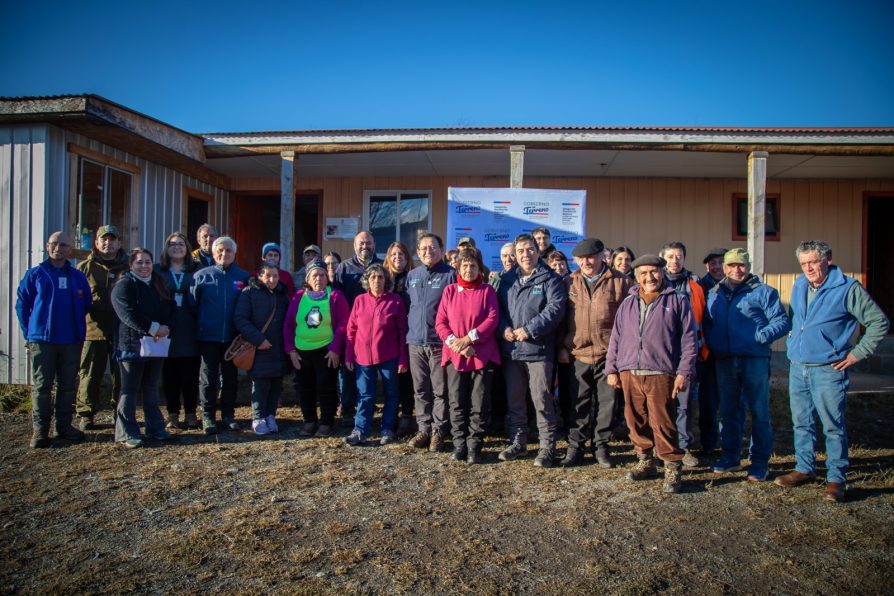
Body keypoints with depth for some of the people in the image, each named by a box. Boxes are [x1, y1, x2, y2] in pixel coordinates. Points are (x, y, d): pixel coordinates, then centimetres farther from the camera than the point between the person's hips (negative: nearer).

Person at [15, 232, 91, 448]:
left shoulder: (78, 277, 8)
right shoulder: (34, 274, 3)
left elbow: (86, 304, 13)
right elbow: (22, 304, 5)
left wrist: (78, 329, 6)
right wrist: (30, 332, 0)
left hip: (72, 340, 2)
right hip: (42, 340, -2)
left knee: (68, 386, 8)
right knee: (41, 386, 2)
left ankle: (64, 425, 19)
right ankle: (40, 430, 9)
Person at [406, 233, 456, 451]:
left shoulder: (450, 275, -3)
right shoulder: (412, 276, 12)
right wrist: (406, 333, 12)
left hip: (440, 342, -4)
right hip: (415, 341, 5)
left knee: (440, 391, 3)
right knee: (420, 390, 11)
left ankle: (438, 431, 13)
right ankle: (423, 428, 22)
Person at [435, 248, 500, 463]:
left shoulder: (487, 290, 4)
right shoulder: (450, 290, 8)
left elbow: (492, 319, -7)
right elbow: (440, 322, 3)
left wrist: (468, 338, -15)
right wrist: (454, 342, -13)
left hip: (482, 355, -1)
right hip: (454, 355, 2)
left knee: (479, 405, 1)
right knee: (457, 403, 5)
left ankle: (474, 447, 12)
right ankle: (459, 445, 17)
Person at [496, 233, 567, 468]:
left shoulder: (550, 279, 0)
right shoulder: (508, 279, 15)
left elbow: (555, 308, -11)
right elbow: (498, 307, 14)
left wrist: (530, 329, -17)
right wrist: (504, 328, -6)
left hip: (538, 349, -5)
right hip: (511, 349, 5)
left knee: (542, 399, -3)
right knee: (514, 399, 12)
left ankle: (547, 447, 8)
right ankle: (518, 442, 26)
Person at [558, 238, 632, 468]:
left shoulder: (620, 281, 1)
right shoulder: (570, 282, 7)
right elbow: (561, 317, 10)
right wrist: (562, 346, 4)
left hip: (609, 354, -1)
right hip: (577, 354, 1)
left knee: (606, 402, 8)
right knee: (579, 403, 9)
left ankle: (601, 445, 23)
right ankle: (575, 446, 20)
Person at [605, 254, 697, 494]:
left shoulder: (677, 301, 4)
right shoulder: (628, 303, 15)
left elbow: (688, 339, 1)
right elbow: (615, 338, 17)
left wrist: (684, 372, -6)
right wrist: (612, 369, 13)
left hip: (661, 375, -4)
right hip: (629, 373, 4)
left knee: (663, 423, -5)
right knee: (636, 422, 9)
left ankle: (673, 469, 8)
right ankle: (645, 462, 25)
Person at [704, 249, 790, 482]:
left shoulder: (763, 292, 0)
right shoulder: (714, 294, 13)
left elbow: (782, 322, -6)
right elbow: (706, 325, 14)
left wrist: (761, 336, -18)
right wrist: (711, 346, -3)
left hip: (754, 361, -4)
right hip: (724, 362, 4)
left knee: (759, 413, 3)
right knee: (729, 412, 13)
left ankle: (760, 462, 13)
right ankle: (731, 457, 25)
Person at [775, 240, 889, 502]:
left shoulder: (848, 289, -10)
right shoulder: (799, 286, 9)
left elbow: (880, 322, -6)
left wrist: (857, 354, -7)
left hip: (828, 370, -6)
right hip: (798, 368, 6)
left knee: (833, 426, 0)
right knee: (802, 423, 14)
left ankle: (836, 479, 11)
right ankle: (804, 469, 27)